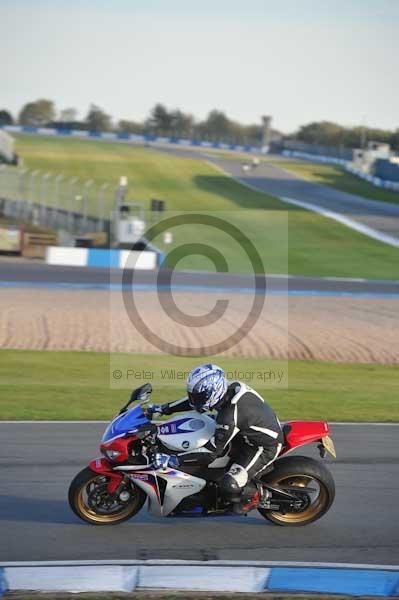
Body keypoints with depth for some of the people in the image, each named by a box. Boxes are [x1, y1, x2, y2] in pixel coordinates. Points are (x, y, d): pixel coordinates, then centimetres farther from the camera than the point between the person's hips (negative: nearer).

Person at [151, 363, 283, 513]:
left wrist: (173, 460, -28)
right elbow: (195, 399, 7)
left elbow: (212, 452, -28)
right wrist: (164, 408, 6)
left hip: (265, 447, -9)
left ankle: (257, 494, 9)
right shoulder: (232, 387, -9)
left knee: (230, 486, -21)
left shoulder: (230, 416, -34)